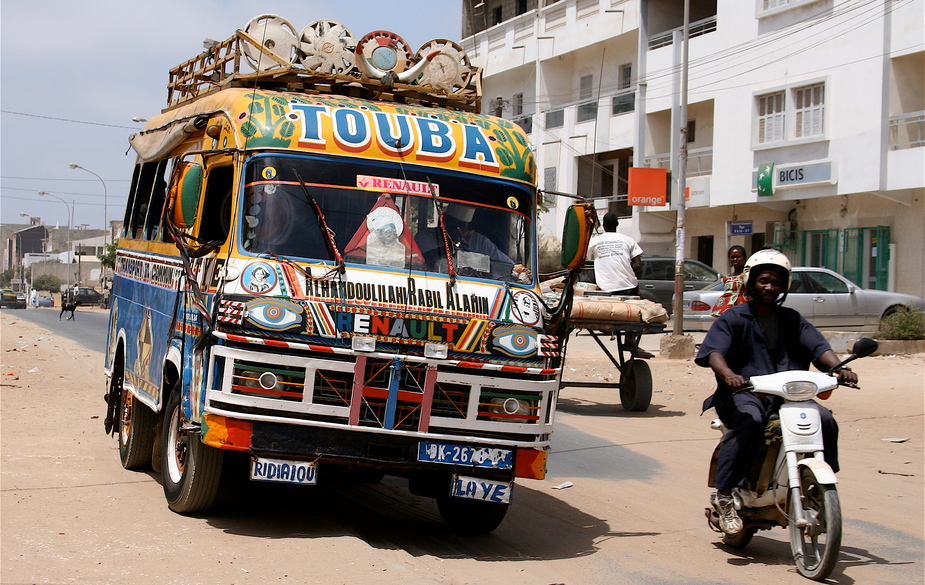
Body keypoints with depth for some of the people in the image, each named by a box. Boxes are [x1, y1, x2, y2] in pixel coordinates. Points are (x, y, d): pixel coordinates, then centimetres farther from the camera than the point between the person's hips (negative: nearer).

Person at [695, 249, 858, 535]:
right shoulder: (733, 318, 5)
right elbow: (714, 352, -11)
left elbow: (818, 346, 3)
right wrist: (728, 374, -34)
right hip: (743, 392, -4)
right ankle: (723, 495, -31)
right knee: (749, 421, -37)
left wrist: (839, 367, -19)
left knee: (824, 420, -21)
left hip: (786, 394, 4)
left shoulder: (791, 320, 18)